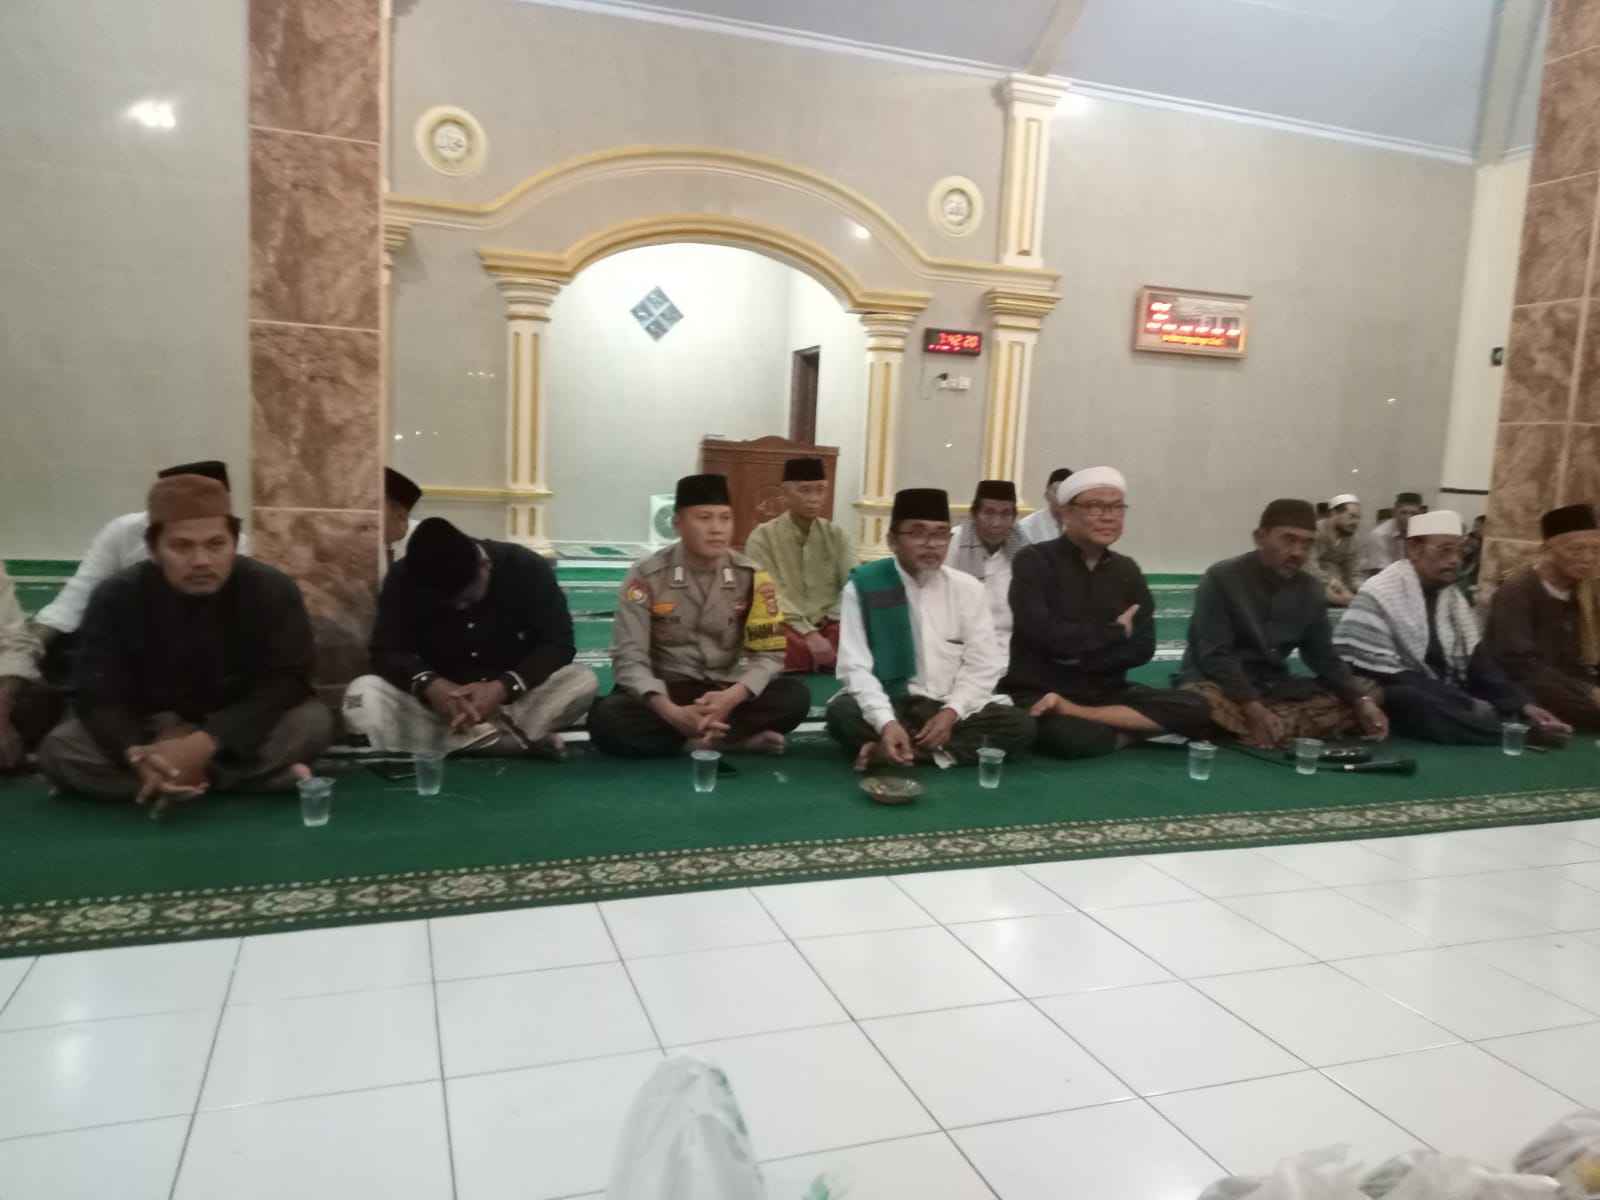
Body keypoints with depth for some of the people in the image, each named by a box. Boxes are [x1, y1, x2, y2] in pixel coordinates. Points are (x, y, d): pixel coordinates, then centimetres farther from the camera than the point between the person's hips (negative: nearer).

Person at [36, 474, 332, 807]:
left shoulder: (273, 590, -17)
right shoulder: (116, 598, -14)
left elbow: (285, 683, -23)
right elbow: (98, 697, -17)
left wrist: (203, 744, -36)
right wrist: (136, 754, -40)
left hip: (240, 728, -2)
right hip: (148, 729, 2)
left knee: (313, 721, -30)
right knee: (57, 749, -26)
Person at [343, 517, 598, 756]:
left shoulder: (527, 569, -14)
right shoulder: (404, 578, -11)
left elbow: (558, 645, -15)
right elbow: (386, 652, -12)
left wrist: (502, 688, -31)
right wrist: (430, 685, -33)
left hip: (515, 700, -1)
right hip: (436, 702, 1)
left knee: (583, 682, -29)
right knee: (362, 694, -27)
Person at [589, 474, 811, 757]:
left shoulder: (752, 577, -5)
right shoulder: (647, 577, -10)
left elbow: (768, 654, -7)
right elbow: (629, 657, -15)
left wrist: (731, 698, -28)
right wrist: (672, 713, -32)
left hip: (724, 693, 1)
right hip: (668, 692, -1)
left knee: (795, 697, -24)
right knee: (606, 718, -32)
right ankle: (738, 737, -26)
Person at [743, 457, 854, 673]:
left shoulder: (836, 535, 11)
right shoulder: (762, 537, -1)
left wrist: (832, 621, -14)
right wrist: (807, 633, -22)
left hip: (828, 624, 4)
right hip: (785, 626, -4)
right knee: (799, 649, -38)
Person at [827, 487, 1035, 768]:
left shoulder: (968, 589, 3)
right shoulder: (863, 585, -5)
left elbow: (983, 666, 2)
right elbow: (855, 666, -11)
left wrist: (950, 712, -16)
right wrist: (886, 722, -28)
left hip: (950, 708, 3)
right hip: (889, 705, -3)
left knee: (1020, 725, -21)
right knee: (842, 713, -33)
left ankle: (909, 751, -23)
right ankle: (940, 748, -21)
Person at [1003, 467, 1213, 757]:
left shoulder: (1127, 570, 11)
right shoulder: (1035, 561, -5)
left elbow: (1143, 647, 2)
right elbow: (1046, 636, -18)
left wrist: (1080, 653, -12)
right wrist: (1117, 631, -6)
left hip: (1107, 693, 7)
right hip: (1039, 693, -6)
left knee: (1194, 709, -17)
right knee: (1072, 736, -39)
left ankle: (1073, 713, -16)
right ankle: (1128, 733, -9)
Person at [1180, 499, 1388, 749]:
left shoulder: (1310, 589, 6)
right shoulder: (1222, 578, -11)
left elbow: (1323, 657, 9)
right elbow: (1214, 656, -17)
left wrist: (1361, 699, -9)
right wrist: (1253, 708, -29)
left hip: (1274, 688, 7)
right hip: (1218, 685, -7)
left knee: (1366, 701, -9)